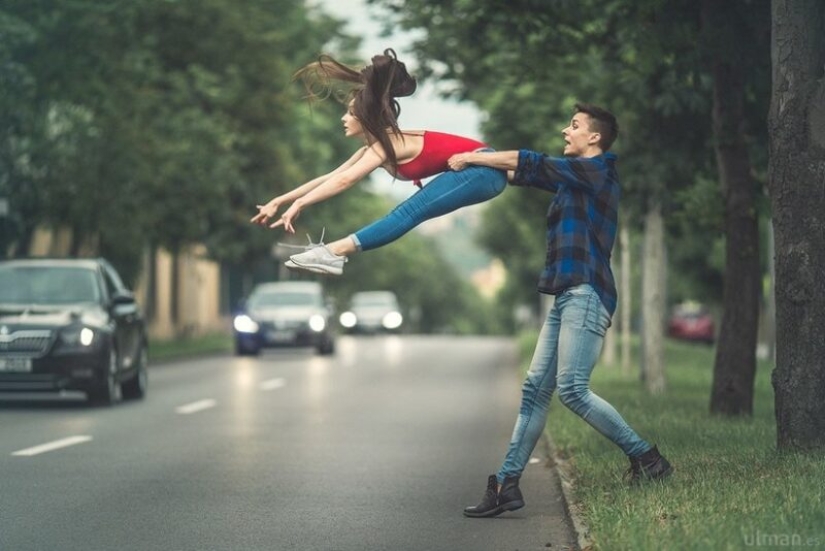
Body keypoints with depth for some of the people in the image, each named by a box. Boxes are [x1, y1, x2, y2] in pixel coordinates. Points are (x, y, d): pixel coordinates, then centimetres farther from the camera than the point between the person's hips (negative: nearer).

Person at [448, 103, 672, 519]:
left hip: (586, 294, -10)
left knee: (572, 389, -16)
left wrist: (471, 159, 4)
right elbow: (529, 173, 27)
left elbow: (529, 164, -7)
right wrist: (476, 160, 20)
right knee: (535, 388, 3)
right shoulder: (576, 177, 22)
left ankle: (646, 457, -6)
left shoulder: (595, 170, -5)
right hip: (568, 297, 10)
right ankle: (507, 485, 1)